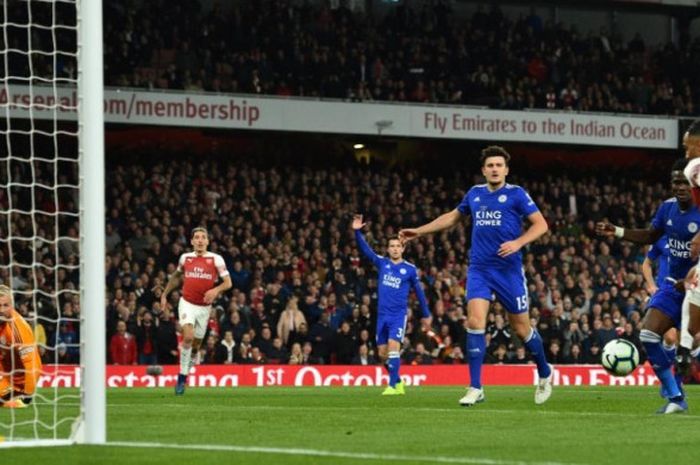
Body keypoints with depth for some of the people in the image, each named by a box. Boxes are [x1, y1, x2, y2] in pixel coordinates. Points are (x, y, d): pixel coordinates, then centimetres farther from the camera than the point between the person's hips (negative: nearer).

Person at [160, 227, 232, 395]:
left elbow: (228, 282, -6)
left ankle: (190, 362, 39)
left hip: (204, 306, 1)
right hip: (187, 303, -1)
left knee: (196, 344, 8)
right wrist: (164, 294, 18)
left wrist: (216, 290, -25)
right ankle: (181, 379, -17)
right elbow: (176, 276, 20)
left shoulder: (216, 259, -5)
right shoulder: (185, 258, 2)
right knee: (188, 337, -21)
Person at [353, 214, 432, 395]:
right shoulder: (382, 263, 6)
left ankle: (393, 386, -18)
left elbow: (419, 291, 9)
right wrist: (357, 232, -17)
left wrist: (426, 314, 14)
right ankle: (398, 382, 23)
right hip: (382, 314, 4)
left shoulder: (410, 269, 0)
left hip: (399, 314, -4)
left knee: (393, 345, -20)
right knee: (382, 353, 5)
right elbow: (365, 249, -2)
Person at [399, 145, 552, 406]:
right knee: (475, 321, -15)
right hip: (479, 269, 3)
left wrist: (518, 243, -21)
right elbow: (452, 218, 26)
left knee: (521, 328, 4)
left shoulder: (515, 194, -3)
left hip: (508, 270, -3)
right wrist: (419, 231, 24)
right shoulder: (475, 194, 10)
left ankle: (545, 375, 30)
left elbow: (541, 224, -6)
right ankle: (475, 388, -12)